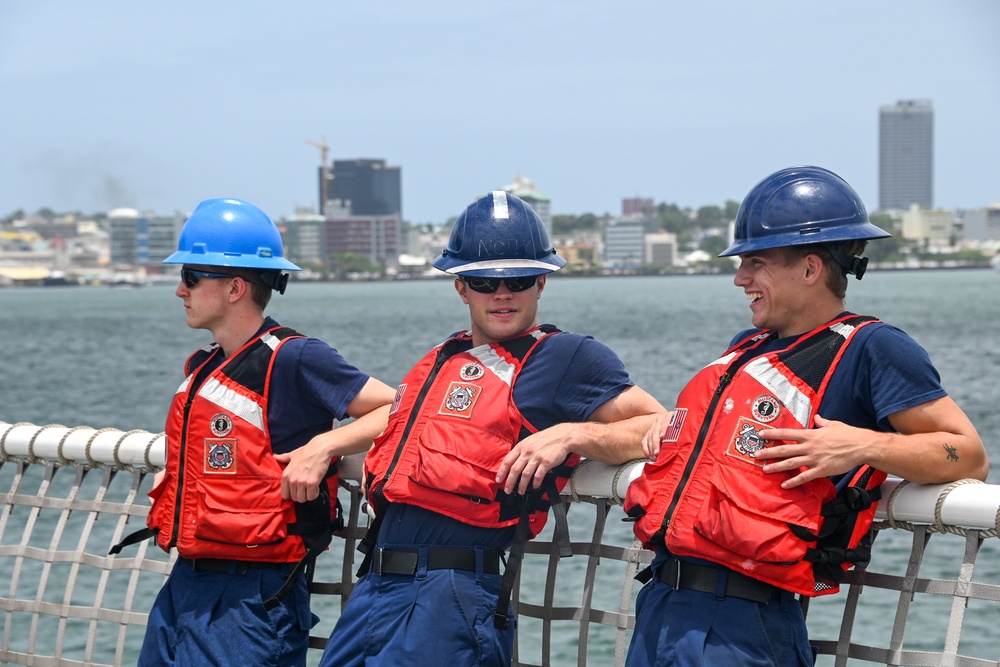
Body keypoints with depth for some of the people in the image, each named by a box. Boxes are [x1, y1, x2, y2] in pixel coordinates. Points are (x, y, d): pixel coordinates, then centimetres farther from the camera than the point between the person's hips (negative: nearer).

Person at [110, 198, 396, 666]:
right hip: (184, 585, 8)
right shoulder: (201, 367, 12)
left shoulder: (292, 359, -14)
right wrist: (170, 477, 13)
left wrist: (326, 444, -23)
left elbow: (403, 411, -15)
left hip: (251, 597, -8)